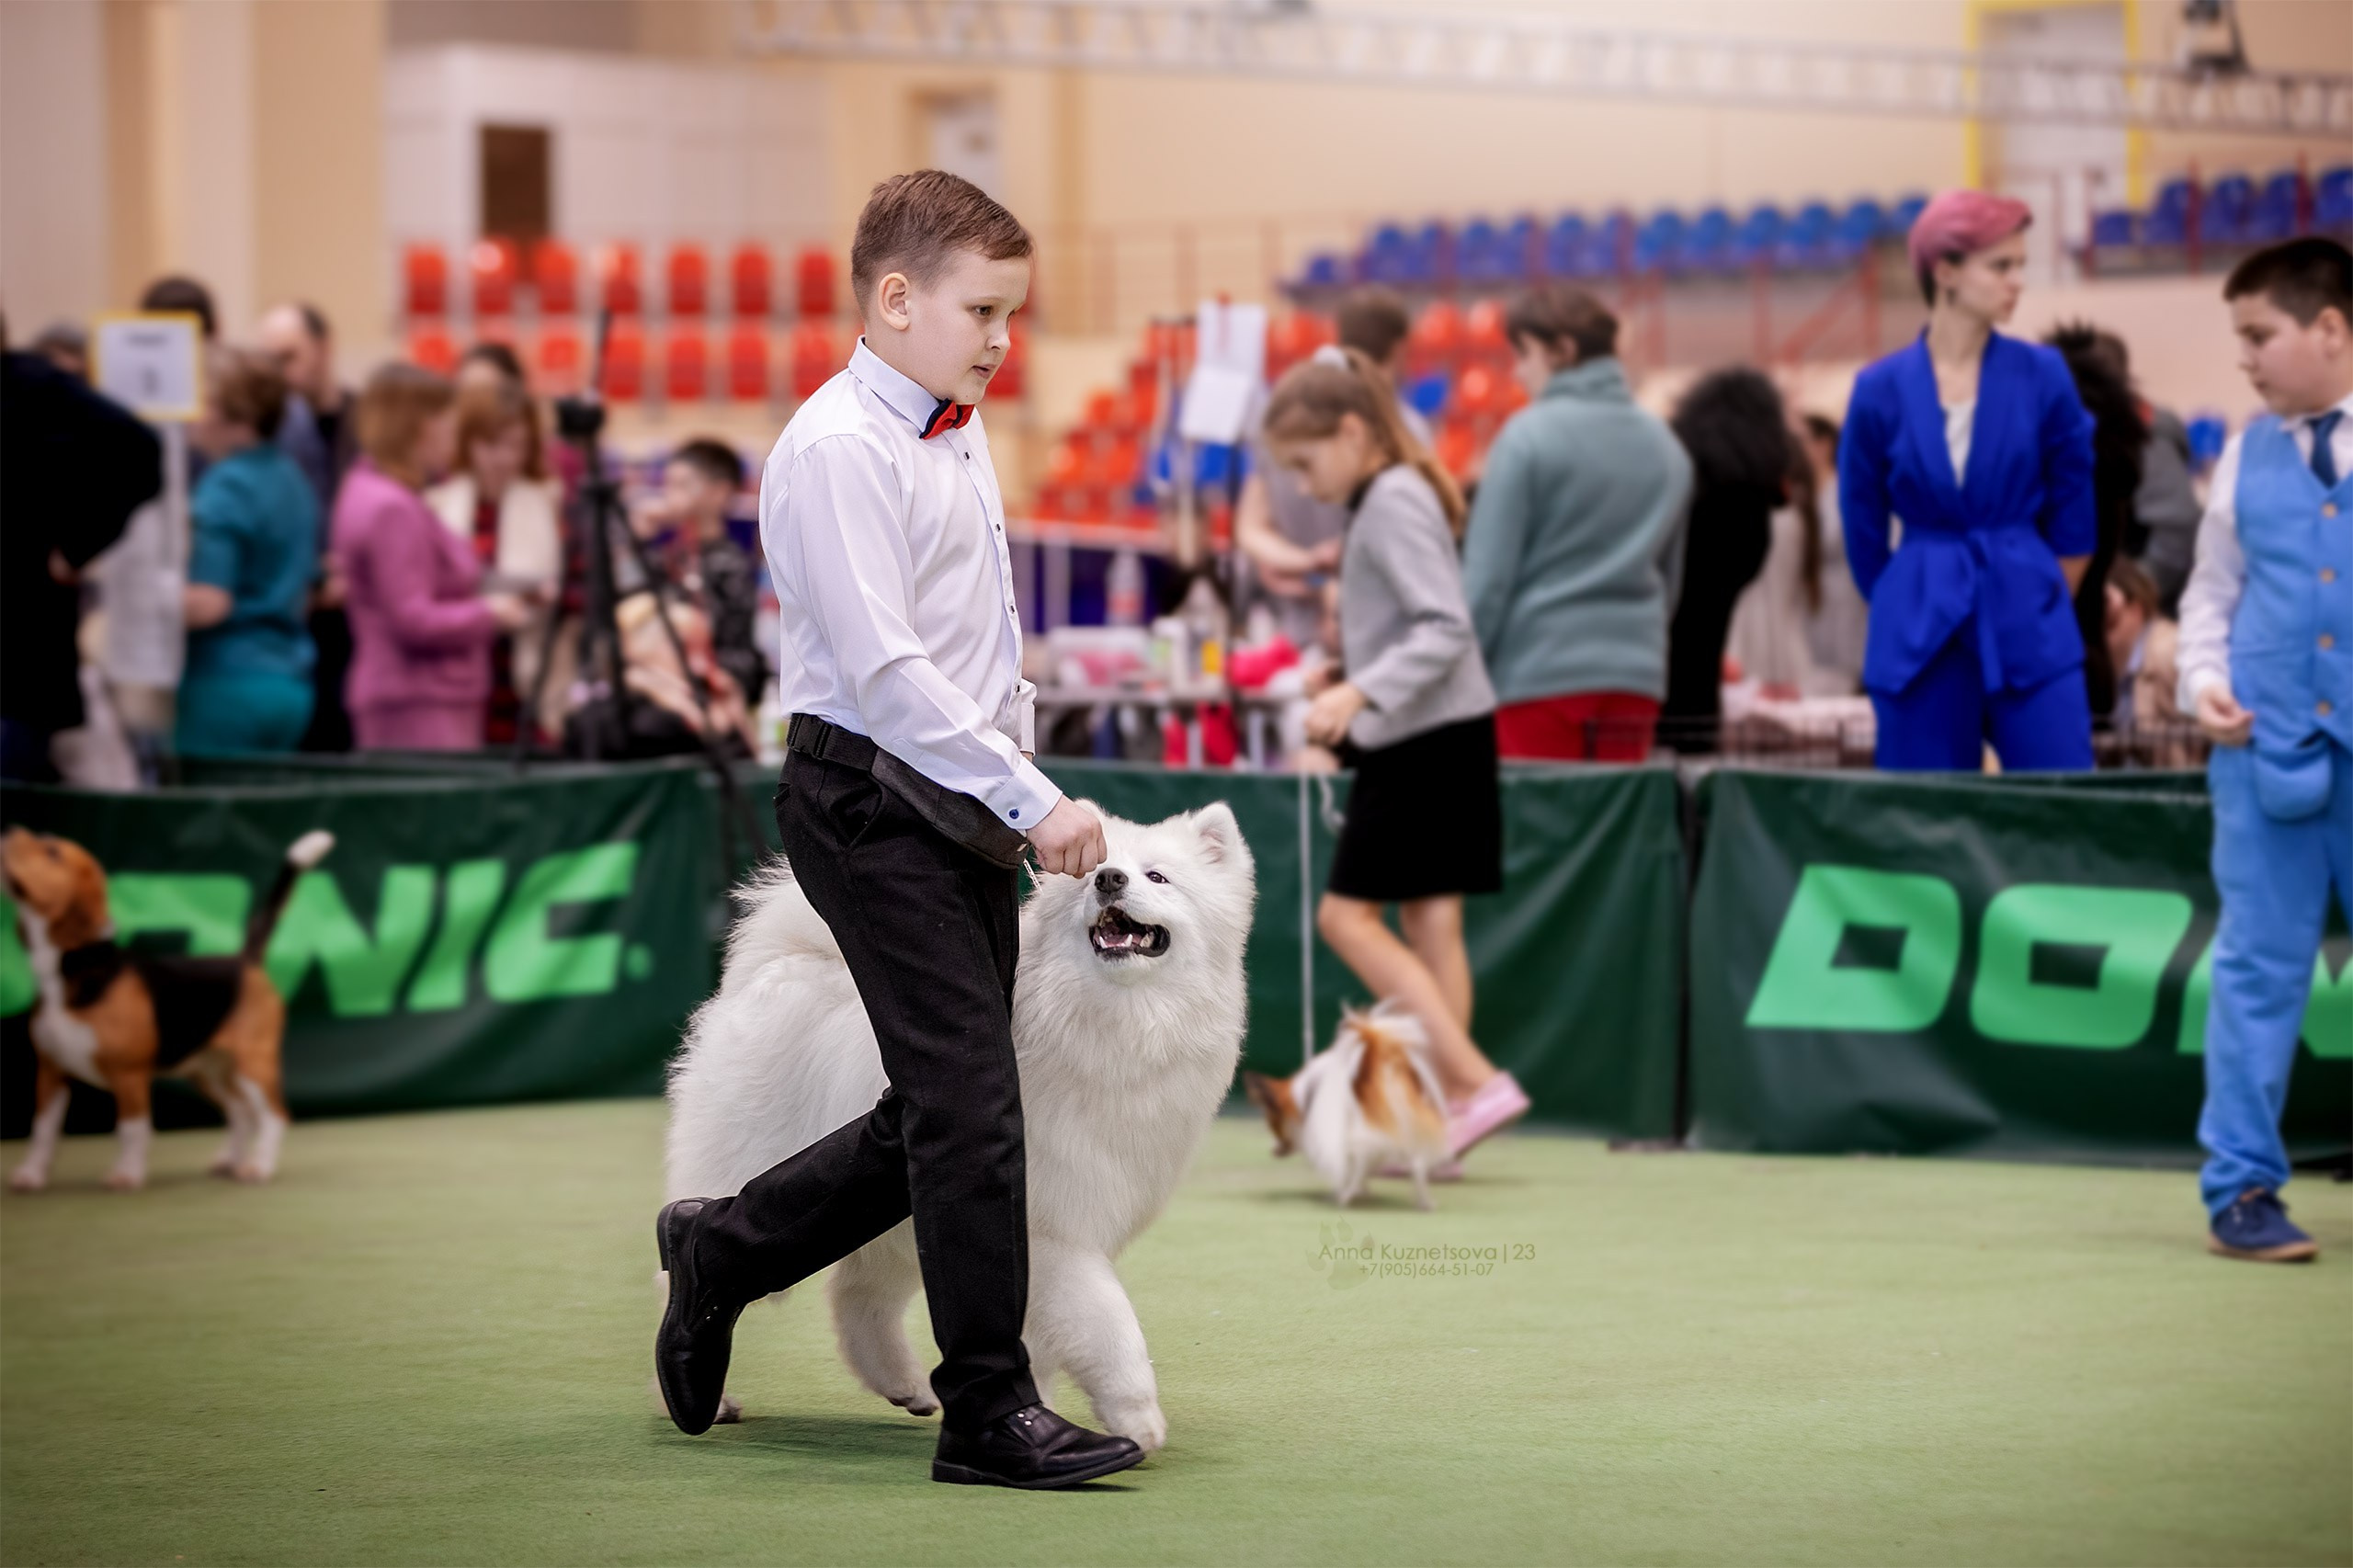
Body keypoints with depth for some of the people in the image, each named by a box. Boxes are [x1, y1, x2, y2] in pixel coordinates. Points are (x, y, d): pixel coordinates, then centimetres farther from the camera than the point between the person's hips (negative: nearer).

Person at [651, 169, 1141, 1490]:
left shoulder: (961, 436, 15)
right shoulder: (837, 450, -14)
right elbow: (881, 670, -22)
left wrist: (1022, 801, 16)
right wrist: (1035, 801, -23)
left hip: (962, 809, 9)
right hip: (873, 799, -9)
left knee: (940, 1121, 13)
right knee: (970, 1100, -10)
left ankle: (721, 1251, 31)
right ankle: (990, 1412, -5)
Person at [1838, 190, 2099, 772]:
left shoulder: (2042, 376, 1)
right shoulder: (1881, 390, 0)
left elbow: (2075, 524, 10)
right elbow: (1863, 535, 10)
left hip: (2028, 635, 0)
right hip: (1919, 638, 0)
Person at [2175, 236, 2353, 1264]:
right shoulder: (2249, 456, 9)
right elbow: (2212, 587, 15)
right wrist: (2204, 679, -1)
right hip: (2268, 746, 2)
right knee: (2259, 967, 3)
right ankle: (2241, 1187, 8)